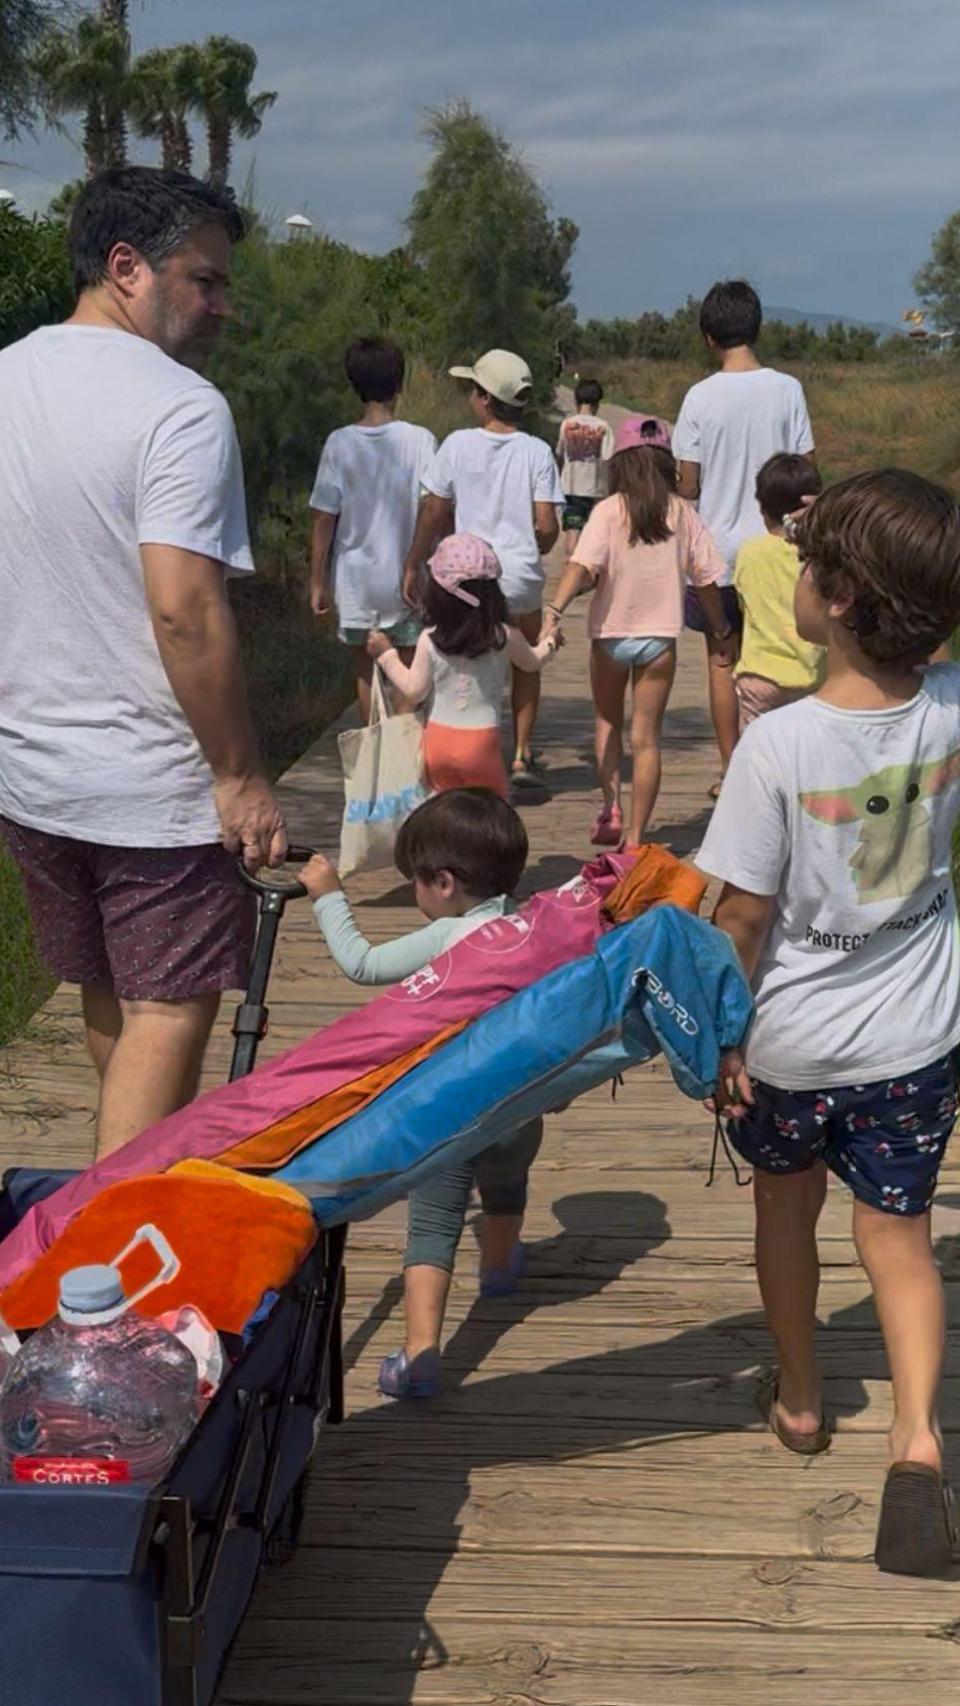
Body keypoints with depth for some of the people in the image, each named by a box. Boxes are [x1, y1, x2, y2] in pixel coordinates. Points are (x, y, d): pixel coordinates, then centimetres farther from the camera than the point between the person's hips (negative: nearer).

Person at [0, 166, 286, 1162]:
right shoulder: (180, 407, -16)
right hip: (153, 782, -8)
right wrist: (240, 777, -17)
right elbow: (184, 612, -24)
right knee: (167, 1016, 4)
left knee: (107, 1005, 23)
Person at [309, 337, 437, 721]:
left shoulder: (339, 444, -7)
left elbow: (323, 520, -6)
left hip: (355, 578, 1)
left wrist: (318, 582, 3)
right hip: (406, 575, -1)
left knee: (365, 672, 14)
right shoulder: (421, 441, -9)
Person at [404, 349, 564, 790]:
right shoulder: (536, 451, -5)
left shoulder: (458, 445, -5)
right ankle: (522, 755, 17)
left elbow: (434, 514, -2)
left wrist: (413, 566, 8)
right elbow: (547, 525, -9)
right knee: (526, 663, 19)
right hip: (522, 575, 0)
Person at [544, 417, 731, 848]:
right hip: (659, 636, 1)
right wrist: (723, 633, 14)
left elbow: (582, 565, -22)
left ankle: (610, 809, 9)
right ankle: (635, 836, 5)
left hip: (610, 634, -1)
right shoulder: (682, 513, -1)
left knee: (608, 722, 22)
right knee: (646, 738, 6)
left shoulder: (609, 510, -8)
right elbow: (706, 578, 3)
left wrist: (554, 612, -30)